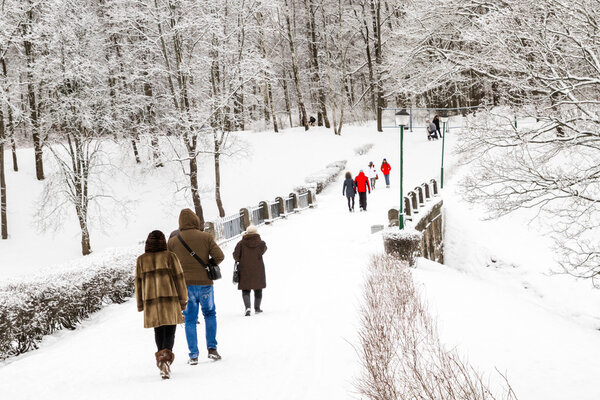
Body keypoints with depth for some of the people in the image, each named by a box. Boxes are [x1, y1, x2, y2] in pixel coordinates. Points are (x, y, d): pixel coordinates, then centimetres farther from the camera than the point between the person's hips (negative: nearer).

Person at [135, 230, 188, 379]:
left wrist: (140, 304, 16)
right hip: (170, 300, -2)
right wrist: (182, 301, 7)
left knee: (159, 332, 16)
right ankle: (166, 357, -24)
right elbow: (179, 279, 0)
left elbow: (138, 283, 8)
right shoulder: (170, 257, -1)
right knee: (170, 332, -3)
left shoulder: (141, 260, 5)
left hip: (151, 302, 2)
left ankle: (161, 359, 21)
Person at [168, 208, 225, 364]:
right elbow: (219, 256, -8)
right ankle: (212, 348, 9)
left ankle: (193, 355, 5)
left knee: (190, 320, 8)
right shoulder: (206, 237, -3)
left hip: (185, 285, 0)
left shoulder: (173, 241, -1)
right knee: (210, 314, 19)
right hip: (204, 283, 0)